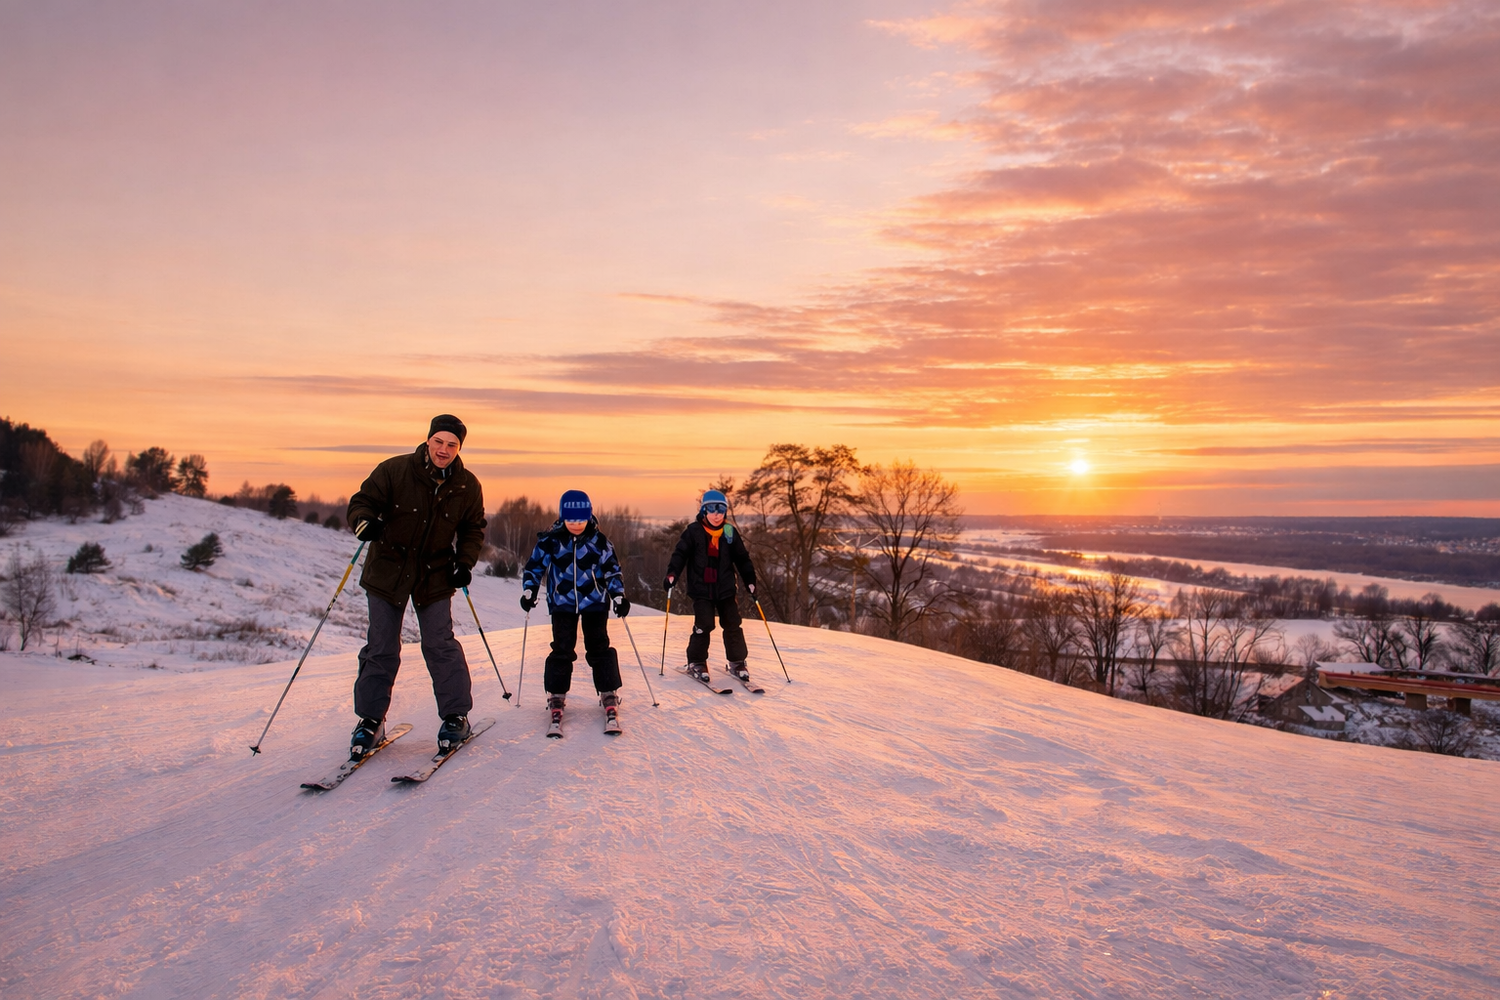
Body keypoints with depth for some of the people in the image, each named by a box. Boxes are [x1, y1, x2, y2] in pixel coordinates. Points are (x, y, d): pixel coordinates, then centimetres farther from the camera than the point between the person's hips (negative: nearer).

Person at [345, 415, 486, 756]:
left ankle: (456, 716, 10)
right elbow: (362, 501, -5)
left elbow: (473, 529, 8)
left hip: (435, 575, 1)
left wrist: (465, 562, -6)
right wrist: (365, 521, -27)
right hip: (388, 570, 0)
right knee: (381, 648, 3)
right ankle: (371, 720, 17)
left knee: (439, 644, -3)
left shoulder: (467, 486, -4)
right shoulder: (394, 471, -12)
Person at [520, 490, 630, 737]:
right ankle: (556, 700, 6)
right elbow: (535, 566, 4)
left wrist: (619, 595, -5)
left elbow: (612, 569, 4)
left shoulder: (598, 541, -4)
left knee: (599, 649, -2)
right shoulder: (550, 541, -6)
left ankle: (609, 698, 7)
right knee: (562, 650, -5)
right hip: (562, 603, 0)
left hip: (594, 602, 0)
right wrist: (529, 591, -9)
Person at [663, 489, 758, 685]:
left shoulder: (730, 533, 4)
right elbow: (680, 554, -4)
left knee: (733, 624, 3)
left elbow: (742, 558, 11)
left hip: (726, 589, 3)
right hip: (701, 589, -3)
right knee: (704, 625, -10)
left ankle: (737, 662, 18)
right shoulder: (693, 531, -4)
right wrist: (672, 573, -17)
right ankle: (696, 662, 7)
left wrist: (749, 579, 5)